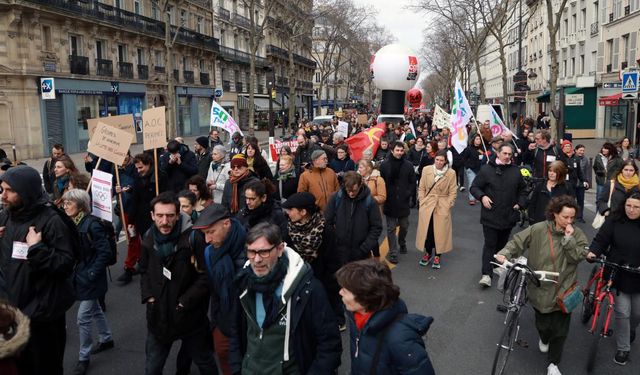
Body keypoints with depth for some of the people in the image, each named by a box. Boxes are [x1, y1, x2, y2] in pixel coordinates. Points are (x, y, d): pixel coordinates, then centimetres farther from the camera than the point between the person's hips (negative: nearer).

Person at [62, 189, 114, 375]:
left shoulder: (92, 224, -21)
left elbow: (105, 252, -21)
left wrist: (92, 274, -20)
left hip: (90, 278, -7)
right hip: (78, 275, 7)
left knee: (83, 318, -1)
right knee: (95, 310, 22)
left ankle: (83, 358, 15)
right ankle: (107, 339, 42)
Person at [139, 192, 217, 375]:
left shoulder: (193, 238, -19)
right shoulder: (149, 239, -1)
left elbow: (205, 276, -17)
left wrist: (185, 302, -19)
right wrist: (147, 296, 0)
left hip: (190, 315, -4)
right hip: (158, 315, 4)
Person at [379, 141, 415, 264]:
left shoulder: (408, 165, 0)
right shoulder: (384, 165, -4)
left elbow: (413, 182, 5)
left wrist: (408, 193, -6)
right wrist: (384, 196, -9)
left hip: (403, 202, 2)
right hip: (389, 202, -2)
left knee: (404, 226, 15)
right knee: (391, 228, 3)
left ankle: (402, 243, 43)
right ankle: (393, 253, 10)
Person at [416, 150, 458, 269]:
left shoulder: (451, 173, -4)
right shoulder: (426, 170, 0)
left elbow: (453, 192, -1)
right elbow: (421, 188, 4)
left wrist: (447, 206, -7)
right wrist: (421, 203, -1)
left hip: (442, 207, -1)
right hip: (427, 205, 1)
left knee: (440, 231, 3)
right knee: (426, 230, 6)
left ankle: (437, 256, 17)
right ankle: (428, 253, 25)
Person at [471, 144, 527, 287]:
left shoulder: (516, 171, 9)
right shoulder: (486, 169, -3)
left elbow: (522, 190, 21)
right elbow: (474, 187, 0)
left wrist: (520, 203, 7)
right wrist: (482, 196, -18)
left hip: (509, 215, 4)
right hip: (490, 215, -4)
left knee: (502, 244, 15)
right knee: (490, 244, -6)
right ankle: (486, 274, -7)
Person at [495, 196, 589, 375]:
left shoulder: (577, 234, -3)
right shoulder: (538, 229, -10)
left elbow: (578, 256, -12)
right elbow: (518, 242, -8)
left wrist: (568, 238, -21)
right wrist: (504, 254, -24)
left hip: (563, 290, 1)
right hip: (541, 288, -1)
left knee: (560, 330, 2)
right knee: (543, 324, 11)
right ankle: (544, 339, 49)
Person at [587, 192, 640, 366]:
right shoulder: (615, 221, -10)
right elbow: (601, 240, -6)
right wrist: (593, 252, -26)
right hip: (618, 275, -1)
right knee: (622, 312, 1)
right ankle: (623, 348, 19)